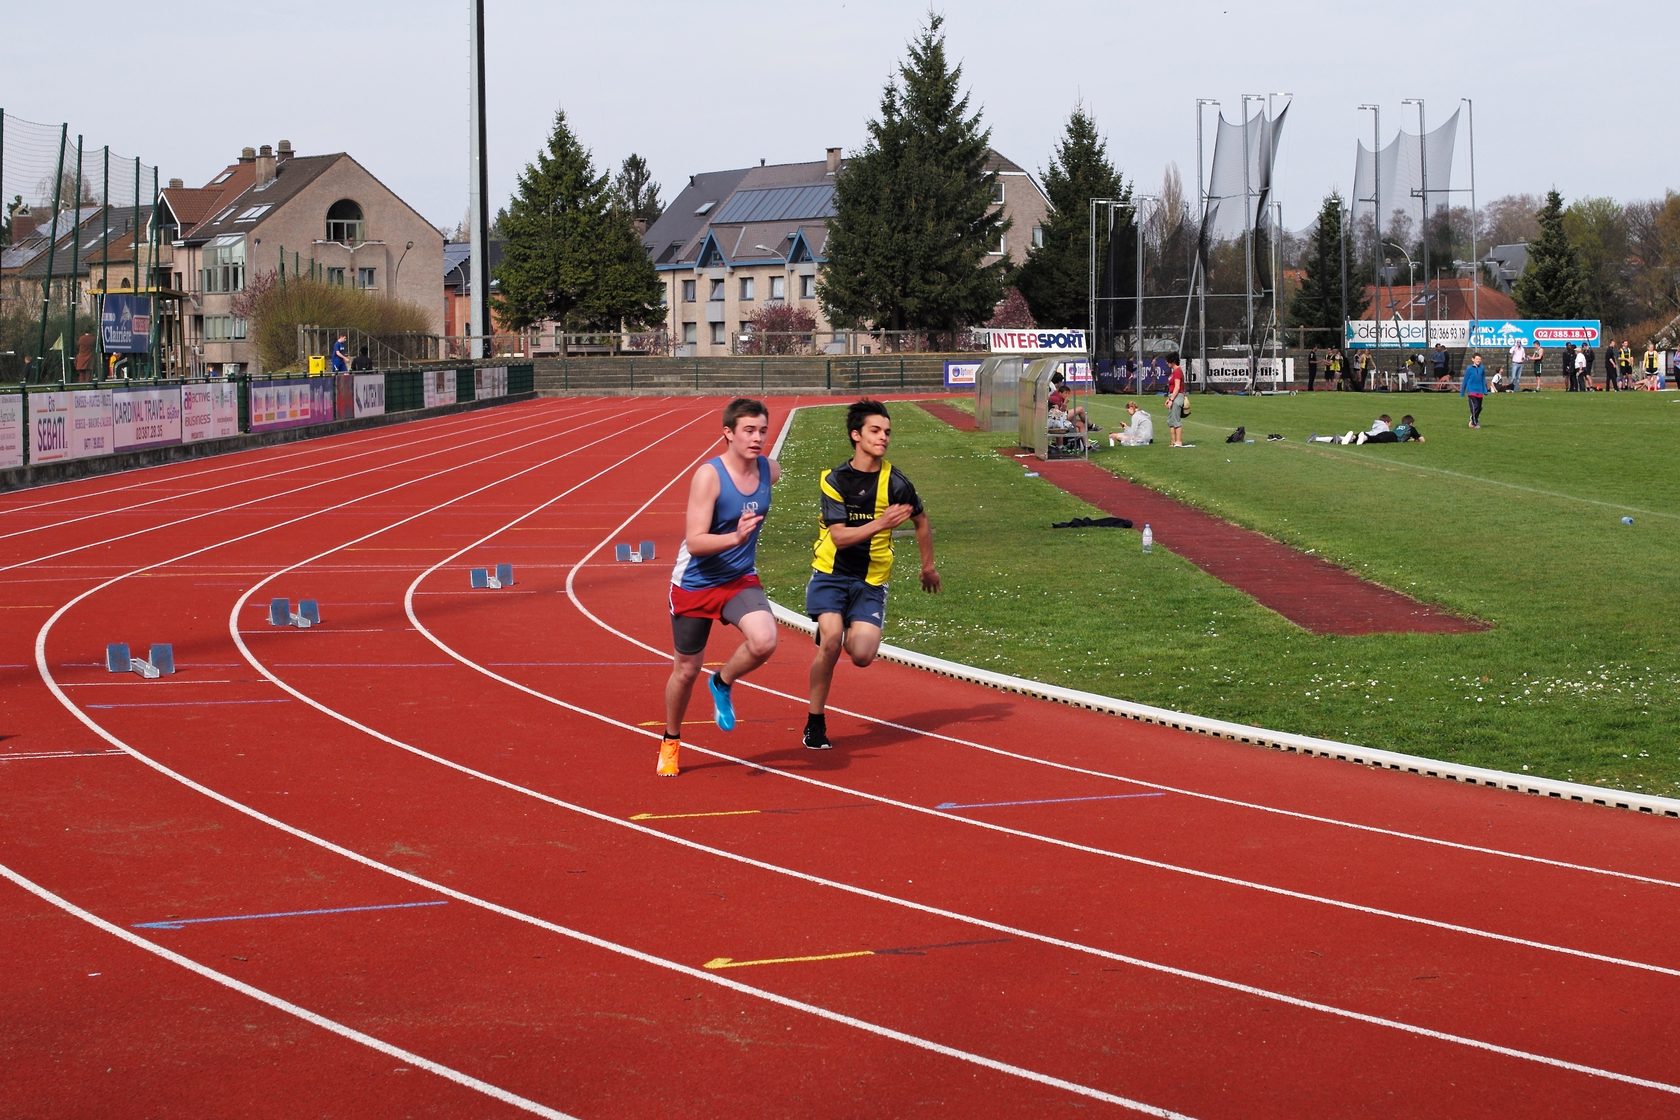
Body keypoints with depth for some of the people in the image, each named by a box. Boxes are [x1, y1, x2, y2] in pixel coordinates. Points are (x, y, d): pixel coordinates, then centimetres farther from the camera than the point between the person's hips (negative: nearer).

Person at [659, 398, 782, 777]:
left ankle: (723, 684, 5)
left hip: (741, 579, 3)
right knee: (686, 671, 10)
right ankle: (670, 742, 36)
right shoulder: (708, 475, -21)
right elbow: (695, 542, -26)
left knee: (764, 640, -26)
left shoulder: (770, 470, -5)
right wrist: (735, 537, -41)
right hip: (695, 584, -3)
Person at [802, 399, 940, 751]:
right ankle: (815, 721, -6)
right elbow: (839, 536, -16)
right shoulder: (835, 480, -8)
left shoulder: (895, 482, -5)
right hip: (831, 573, -1)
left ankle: (852, 633, 24)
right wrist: (881, 523, -27)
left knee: (862, 656, -14)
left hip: (870, 580, 1)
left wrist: (928, 566, 21)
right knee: (830, 641, -22)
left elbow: (921, 521, 13)